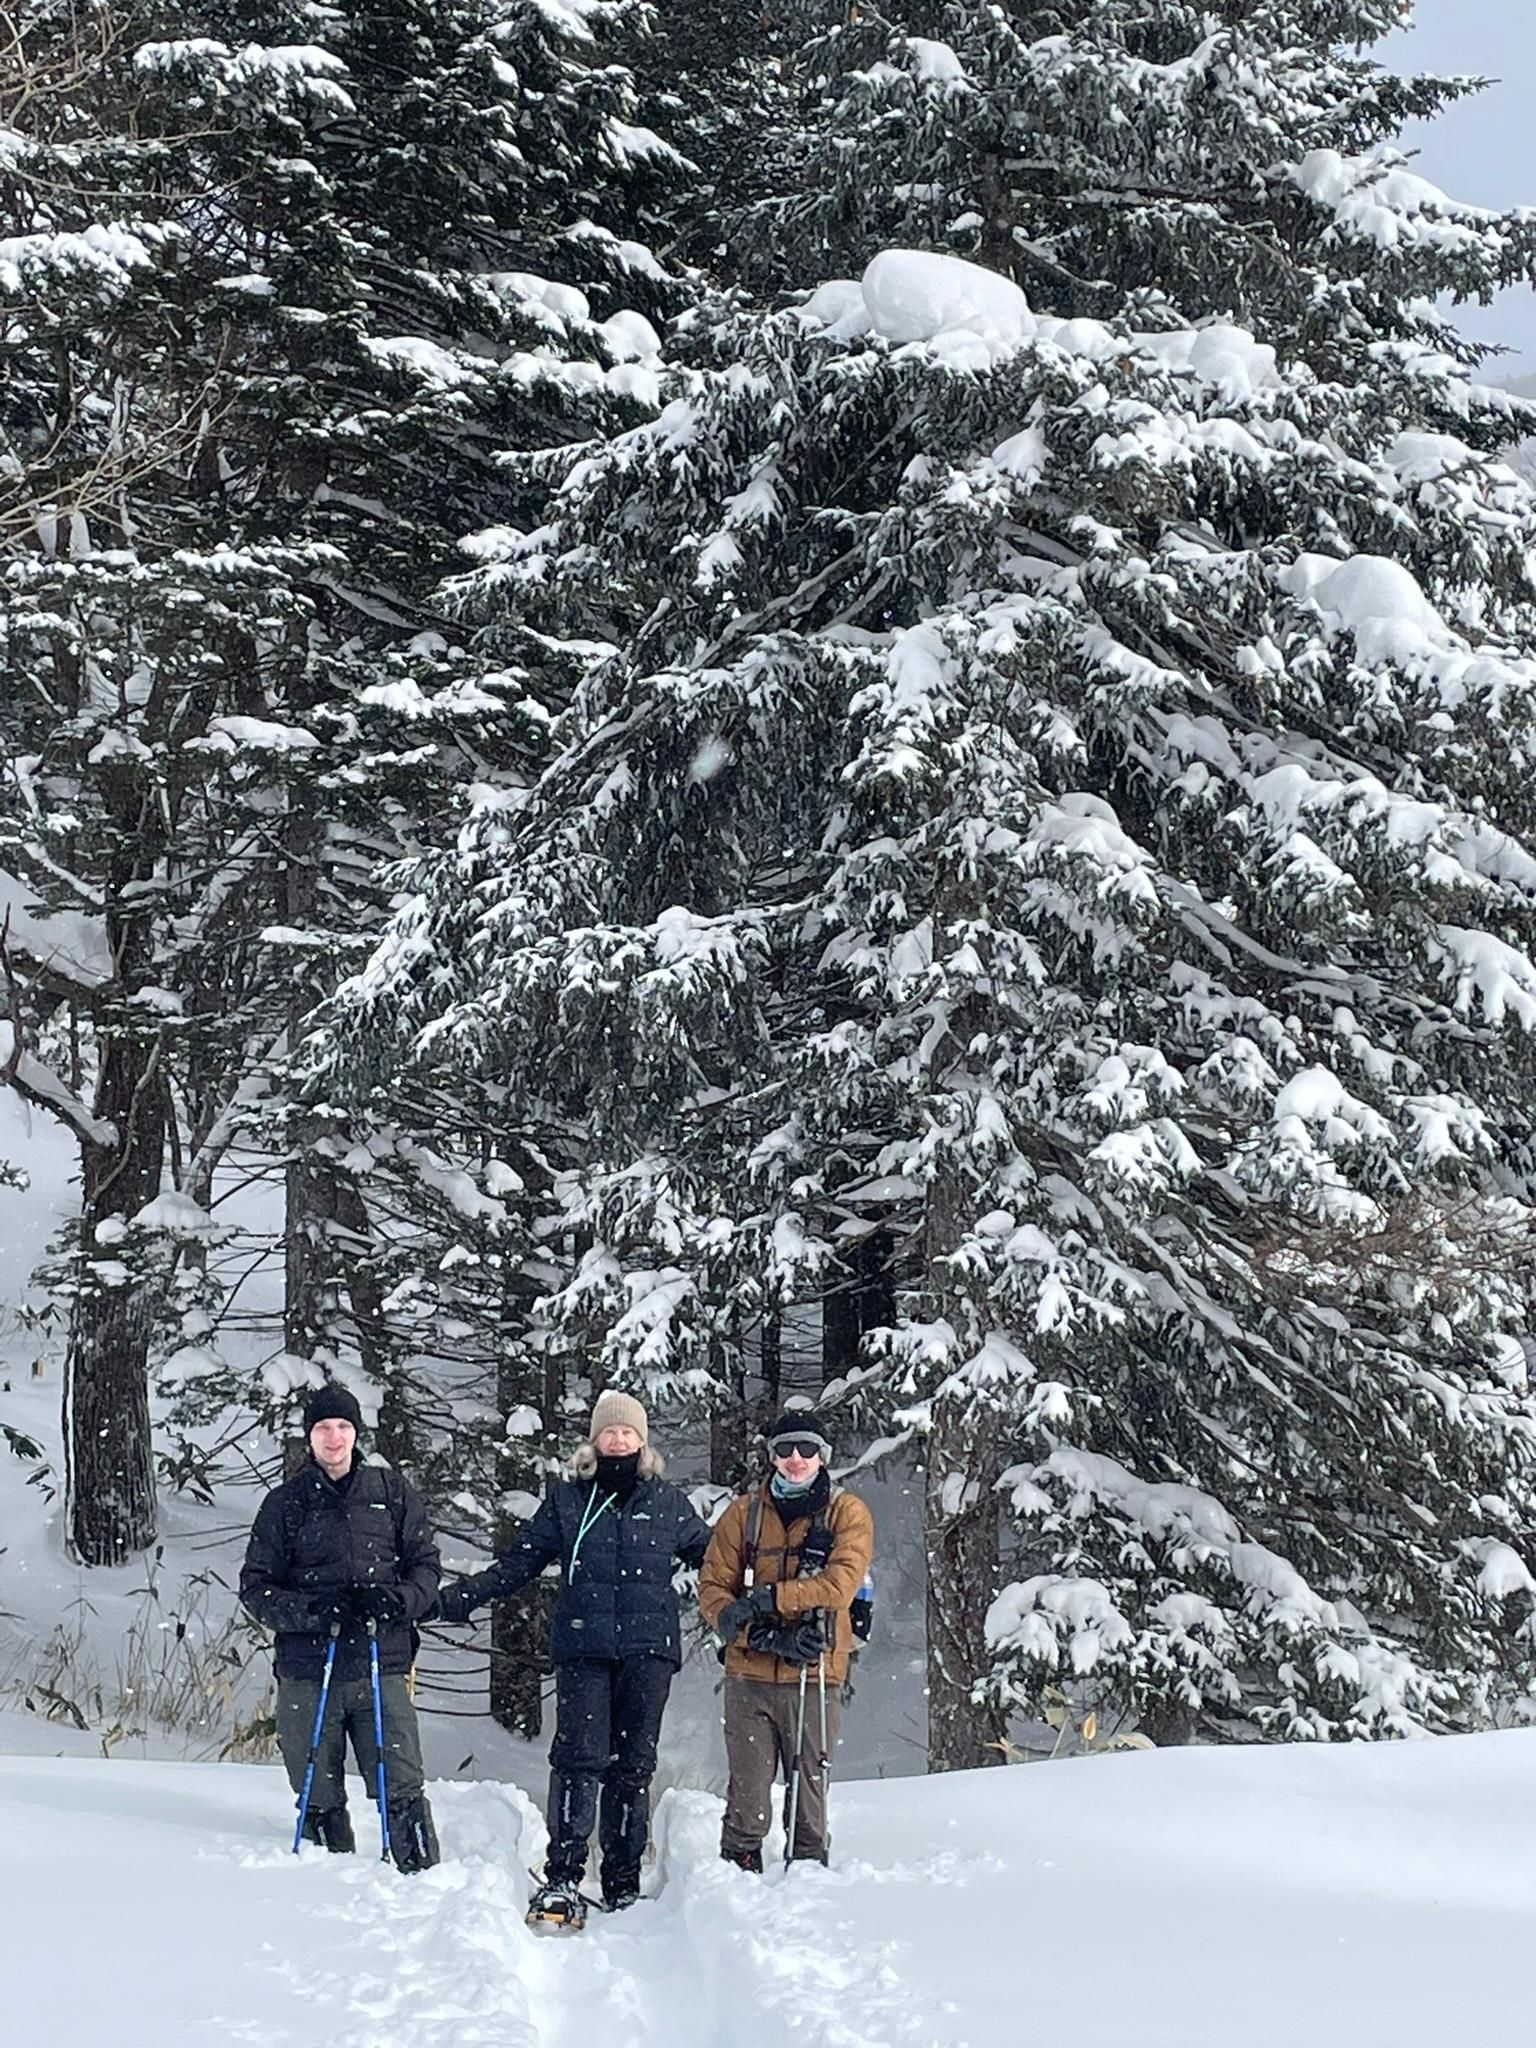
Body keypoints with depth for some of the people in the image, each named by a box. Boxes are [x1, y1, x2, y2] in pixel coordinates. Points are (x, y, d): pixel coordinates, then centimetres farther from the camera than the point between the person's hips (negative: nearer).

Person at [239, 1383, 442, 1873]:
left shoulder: (392, 1493, 9)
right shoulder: (285, 1504, 7)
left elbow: (425, 1563, 12)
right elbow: (256, 1588, 6)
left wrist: (400, 1599, -10)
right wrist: (304, 1611, -13)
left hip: (381, 1668, 0)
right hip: (308, 1673, 0)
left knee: (402, 1792, -8)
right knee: (320, 1802, 4)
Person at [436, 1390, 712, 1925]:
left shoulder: (668, 1502, 10)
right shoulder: (567, 1499, 10)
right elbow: (518, 1563, 11)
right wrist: (455, 1600, 2)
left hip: (648, 1647, 1)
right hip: (582, 1646, -1)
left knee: (633, 1762, 3)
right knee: (579, 1756, -12)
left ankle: (623, 1879, 10)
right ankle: (562, 1877, -12)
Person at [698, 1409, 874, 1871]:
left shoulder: (847, 1513, 6)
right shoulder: (744, 1513, 11)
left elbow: (840, 1584, -10)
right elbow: (713, 1588, 2)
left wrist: (767, 1599, -18)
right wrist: (769, 1636, -13)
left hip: (814, 1676, -1)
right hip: (749, 1675, 1)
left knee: (809, 1791, 0)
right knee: (747, 1793, -2)